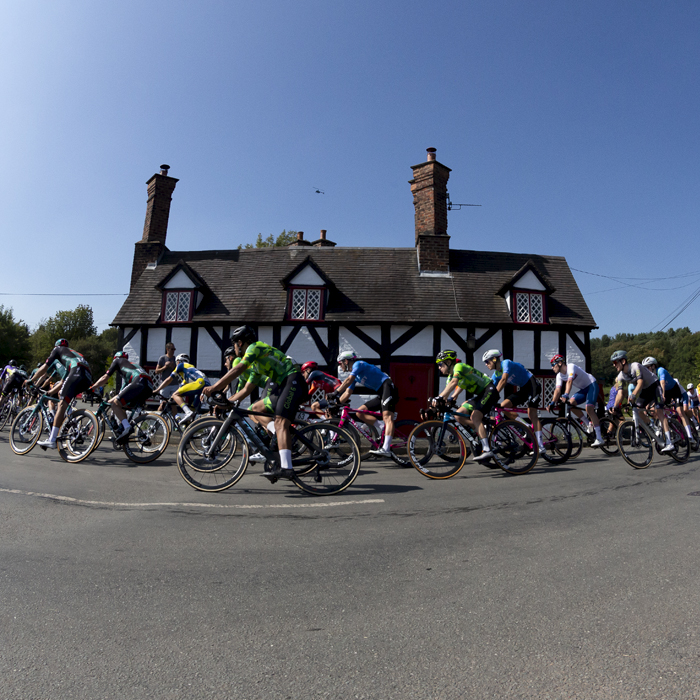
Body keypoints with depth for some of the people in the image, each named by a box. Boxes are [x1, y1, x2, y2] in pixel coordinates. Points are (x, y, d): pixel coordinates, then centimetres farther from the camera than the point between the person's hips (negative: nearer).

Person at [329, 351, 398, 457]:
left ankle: (386, 449, -38)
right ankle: (385, 430, -5)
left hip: (388, 387, -10)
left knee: (387, 417, -25)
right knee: (360, 412, 2)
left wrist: (335, 393, -22)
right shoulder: (355, 375, 22)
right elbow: (347, 393, 18)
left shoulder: (358, 364, -4)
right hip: (381, 394, 10)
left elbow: (349, 380, -19)